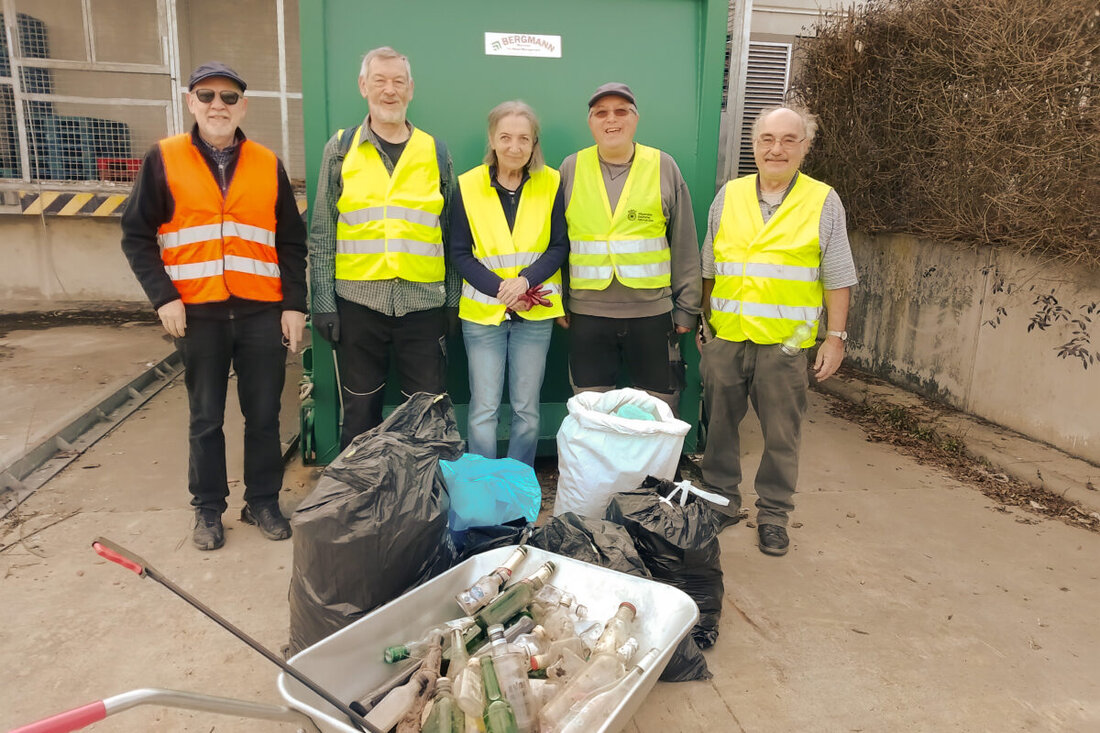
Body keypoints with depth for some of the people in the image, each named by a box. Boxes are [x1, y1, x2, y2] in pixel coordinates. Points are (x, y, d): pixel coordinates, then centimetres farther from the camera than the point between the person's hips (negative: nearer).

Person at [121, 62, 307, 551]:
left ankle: (263, 502, 23)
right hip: (198, 314, -1)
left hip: (262, 313, 1)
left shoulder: (268, 164, 7)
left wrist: (295, 305, 2)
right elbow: (137, 236, 3)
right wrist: (163, 297, -8)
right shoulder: (163, 160, 2)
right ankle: (208, 508, 24)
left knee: (263, 414, 7)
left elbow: (292, 242, 8)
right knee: (206, 418, 9)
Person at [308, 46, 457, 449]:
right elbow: (321, 234, 5)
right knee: (359, 414, 10)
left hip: (423, 301, 1)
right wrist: (323, 303, -2)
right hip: (358, 302, 0)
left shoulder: (436, 152, 8)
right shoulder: (340, 148, 6)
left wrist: (453, 302, 5)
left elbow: (452, 235, 9)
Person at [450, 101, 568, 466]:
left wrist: (525, 280, -16)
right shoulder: (468, 186, -3)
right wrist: (501, 290, -15)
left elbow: (559, 246, 0)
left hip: (535, 313, 1)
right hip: (483, 312, -1)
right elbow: (460, 253, -2)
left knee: (527, 409, 8)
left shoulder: (550, 183, -1)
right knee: (484, 410, 2)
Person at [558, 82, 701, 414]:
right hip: (587, 314, 1)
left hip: (652, 312, 0)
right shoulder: (571, 168, 5)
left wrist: (687, 308, 3)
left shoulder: (663, 167, 3)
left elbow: (685, 246, 4)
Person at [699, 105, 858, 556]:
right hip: (725, 337, 2)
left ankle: (774, 513, 20)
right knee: (719, 425, 9)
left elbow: (837, 280, 2)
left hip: (785, 342, -2)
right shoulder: (729, 196, 9)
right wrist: (704, 321, 13)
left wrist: (835, 338, -2)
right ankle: (722, 501, 25)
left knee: (781, 434, 4)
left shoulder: (823, 202, 3)